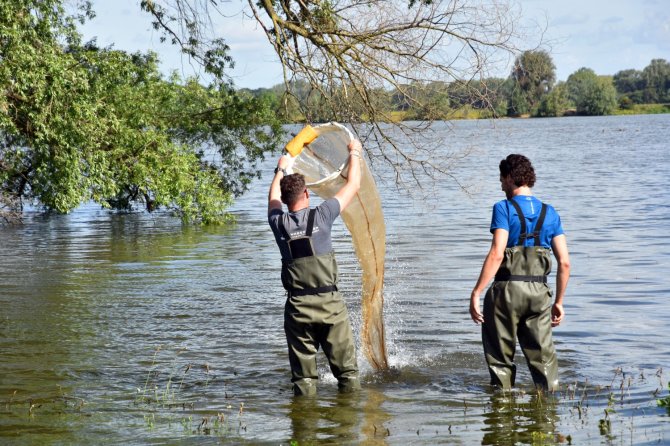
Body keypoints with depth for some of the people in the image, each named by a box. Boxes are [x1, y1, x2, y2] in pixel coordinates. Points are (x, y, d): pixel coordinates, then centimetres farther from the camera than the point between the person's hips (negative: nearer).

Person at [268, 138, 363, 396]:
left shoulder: (279, 223, 3)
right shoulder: (320, 216, -3)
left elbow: (273, 199, 28)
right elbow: (353, 186, 9)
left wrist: (282, 170, 44)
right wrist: (354, 154, 25)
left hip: (297, 307, 2)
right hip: (329, 302, -2)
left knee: (302, 373, 5)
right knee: (346, 368, 6)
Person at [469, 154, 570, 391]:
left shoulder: (504, 209, -4)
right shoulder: (550, 213, 12)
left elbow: (496, 254, -15)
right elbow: (564, 262, 9)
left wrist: (476, 293, -14)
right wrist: (559, 302, 17)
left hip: (507, 290, -4)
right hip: (539, 291, 4)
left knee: (500, 357, 8)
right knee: (543, 355, 8)